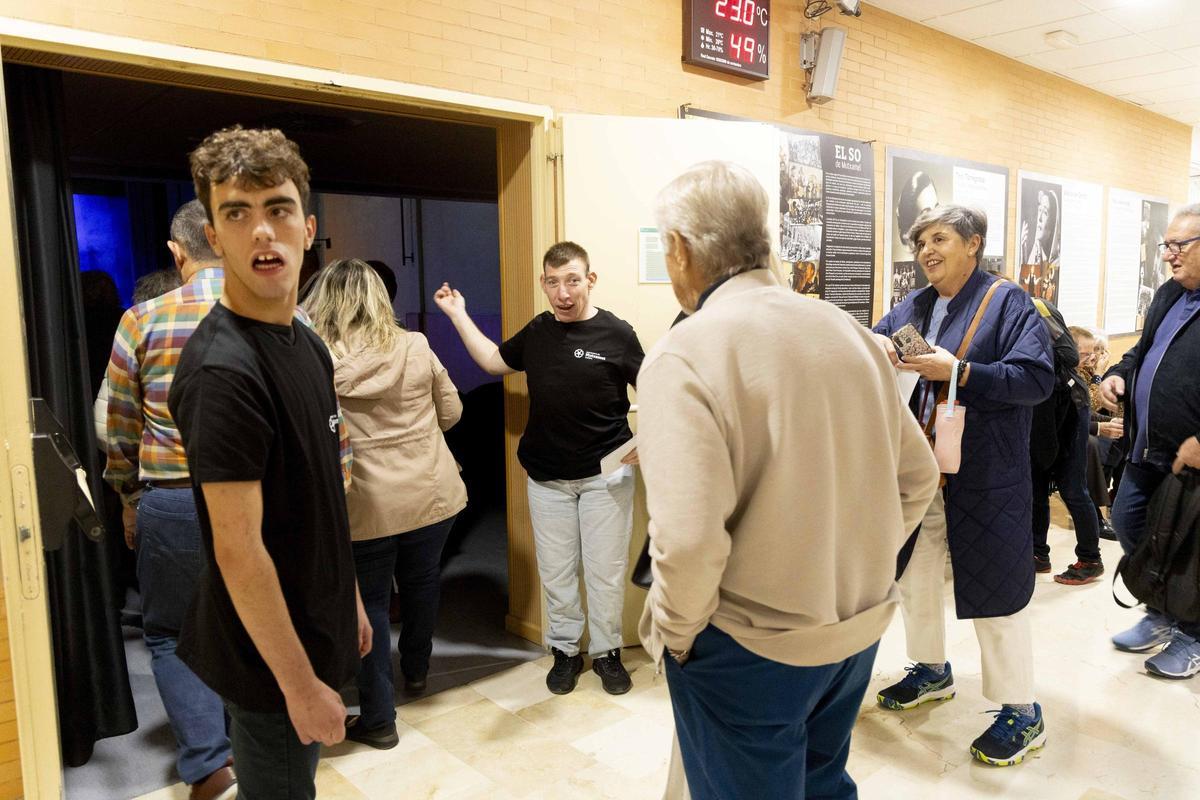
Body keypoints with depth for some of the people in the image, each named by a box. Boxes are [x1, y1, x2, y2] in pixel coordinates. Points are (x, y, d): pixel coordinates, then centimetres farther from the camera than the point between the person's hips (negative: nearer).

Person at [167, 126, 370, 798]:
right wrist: (301, 684, -19)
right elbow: (238, 549, -24)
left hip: (315, 629, 8)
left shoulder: (309, 344, 4)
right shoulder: (222, 370, -24)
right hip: (272, 659, -8)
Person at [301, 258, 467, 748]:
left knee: (370, 602, 11)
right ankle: (416, 670, 45)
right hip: (431, 493, 3)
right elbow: (451, 411, 4)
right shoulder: (415, 347, -5)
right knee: (421, 581, 24)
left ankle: (377, 718, 20)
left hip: (366, 505, -3)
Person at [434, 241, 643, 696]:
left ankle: (607, 652, 27)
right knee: (556, 571, 12)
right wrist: (458, 315, 15)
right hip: (547, 477, 4)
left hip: (606, 474, -3)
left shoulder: (616, 333, -9)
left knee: (606, 571, 7)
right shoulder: (536, 333, 4)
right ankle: (565, 651, 30)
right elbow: (493, 361, 19)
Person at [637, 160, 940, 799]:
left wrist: (674, 632, -12)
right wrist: (860, 569, 15)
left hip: (752, 651, -6)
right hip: (860, 629, 6)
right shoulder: (845, 328, -1)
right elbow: (917, 477, 6)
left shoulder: (682, 356, -21)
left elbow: (689, 539, -30)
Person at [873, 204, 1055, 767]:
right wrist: (875, 345, -12)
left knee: (994, 591, 2)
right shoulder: (914, 306, 10)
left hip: (984, 480, -7)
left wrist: (958, 372, -26)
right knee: (913, 576, 19)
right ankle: (931, 671, 42)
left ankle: (1021, 712, 21)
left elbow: (1037, 378, -18)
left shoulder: (1007, 301, -10)